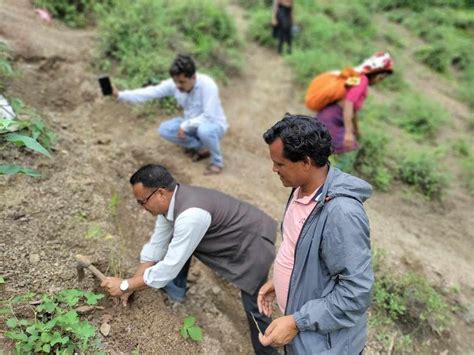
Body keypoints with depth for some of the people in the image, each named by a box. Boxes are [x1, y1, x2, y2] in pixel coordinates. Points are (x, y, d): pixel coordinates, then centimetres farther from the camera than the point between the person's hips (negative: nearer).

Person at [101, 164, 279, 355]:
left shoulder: (191, 215, -36)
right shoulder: (169, 201, -8)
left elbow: (170, 267, -29)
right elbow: (156, 245, 1)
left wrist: (125, 285, -17)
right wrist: (131, 285, 4)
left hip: (253, 243, -9)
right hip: (225, 235, 9)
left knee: (253, 308, -11)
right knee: (175, 242, 12)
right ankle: (176, 289, 29)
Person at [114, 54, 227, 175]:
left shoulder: (207, 85, -31)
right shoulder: (174, 84, -14)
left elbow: (209, 117, -32)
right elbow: (150, 92, -15)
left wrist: (185, 125, -27)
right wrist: (120, 95, -23)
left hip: (214, 125, -6)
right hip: (191, 124, 6)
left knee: (204, 130, -40)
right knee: (164, 129, -13)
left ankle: (217, 161, -11)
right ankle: (202, 148, 1)